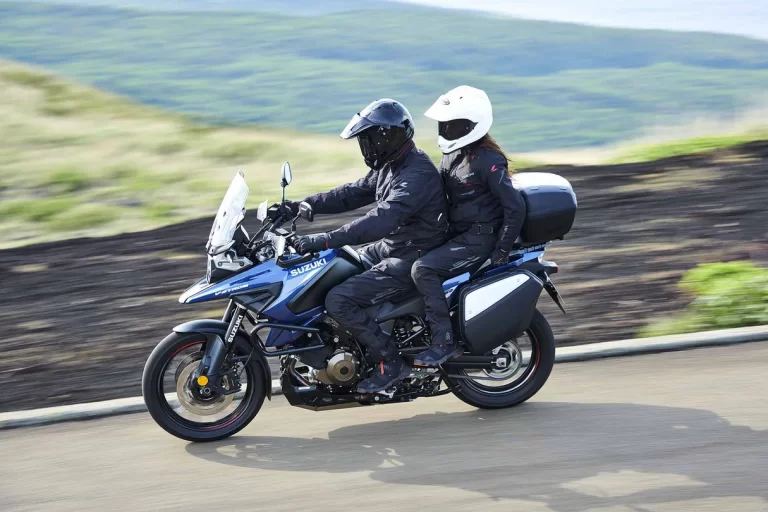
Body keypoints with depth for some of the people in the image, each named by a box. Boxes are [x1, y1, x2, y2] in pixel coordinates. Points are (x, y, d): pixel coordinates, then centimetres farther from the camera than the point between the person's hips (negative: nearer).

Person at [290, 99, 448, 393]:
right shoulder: (390, 167, 8)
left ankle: (390, 363, -11)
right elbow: (353, 194, 14)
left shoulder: (418, 175, -24)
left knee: (338, 301, -20)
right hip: (389, 248, 11)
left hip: (409, 261, -11)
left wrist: (326, 241, -40)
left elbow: (382, 220, -35)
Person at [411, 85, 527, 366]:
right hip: (458, 235, 10)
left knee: (423, 269, -26)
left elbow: (515, 207, -21)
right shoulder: (452, 154, 9)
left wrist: (502, 252, -19)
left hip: (479, 239, -10)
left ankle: (444, 342, -22)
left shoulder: (488, 161, -18)